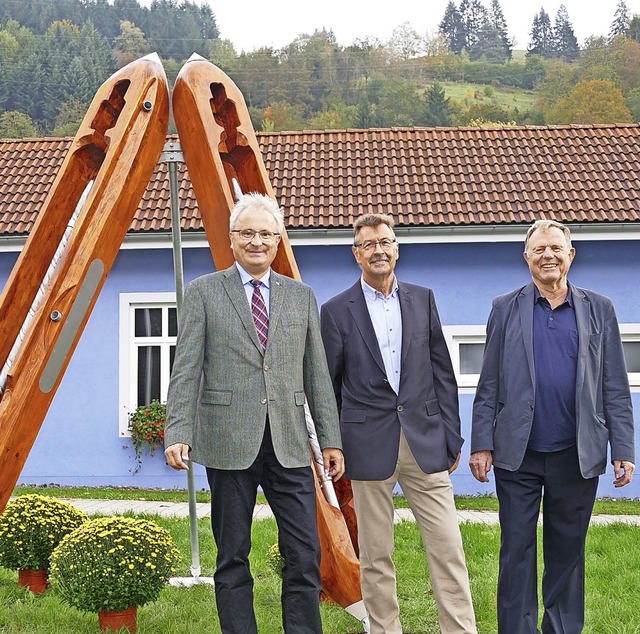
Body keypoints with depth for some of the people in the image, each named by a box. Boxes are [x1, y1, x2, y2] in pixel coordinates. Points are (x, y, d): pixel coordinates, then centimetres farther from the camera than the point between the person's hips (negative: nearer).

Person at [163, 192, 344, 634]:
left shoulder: (302, 296, 13)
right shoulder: (203, 292, 4)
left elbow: (317, 375, 12)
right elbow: (186, 370, -2)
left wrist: (331, 439, 8)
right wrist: (178, 434, -12)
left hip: (289, 445, 2)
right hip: (228, 444, -2)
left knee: (305, 556, 0)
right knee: (233, 558, 7)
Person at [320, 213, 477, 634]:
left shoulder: (422, 299, 9)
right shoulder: (337, 311, 2)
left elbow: (442, 372, 10)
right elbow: (328, 386, 5)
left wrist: (452, 436, 6)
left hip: (425, 441, 2)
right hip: (369, 445, -2)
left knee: (448, 548, 1)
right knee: (376, 557, 7)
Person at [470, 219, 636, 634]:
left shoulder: (598, 310, 6)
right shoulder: (506, 309, 5)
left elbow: (615, 387, 5)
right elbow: (489, 385, 4)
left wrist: (623, 450, 0)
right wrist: (481, 444, -2)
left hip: (576, 456, 1)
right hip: (517, 455, 0)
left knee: (567, 552, 11)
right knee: (517, 552, 5)